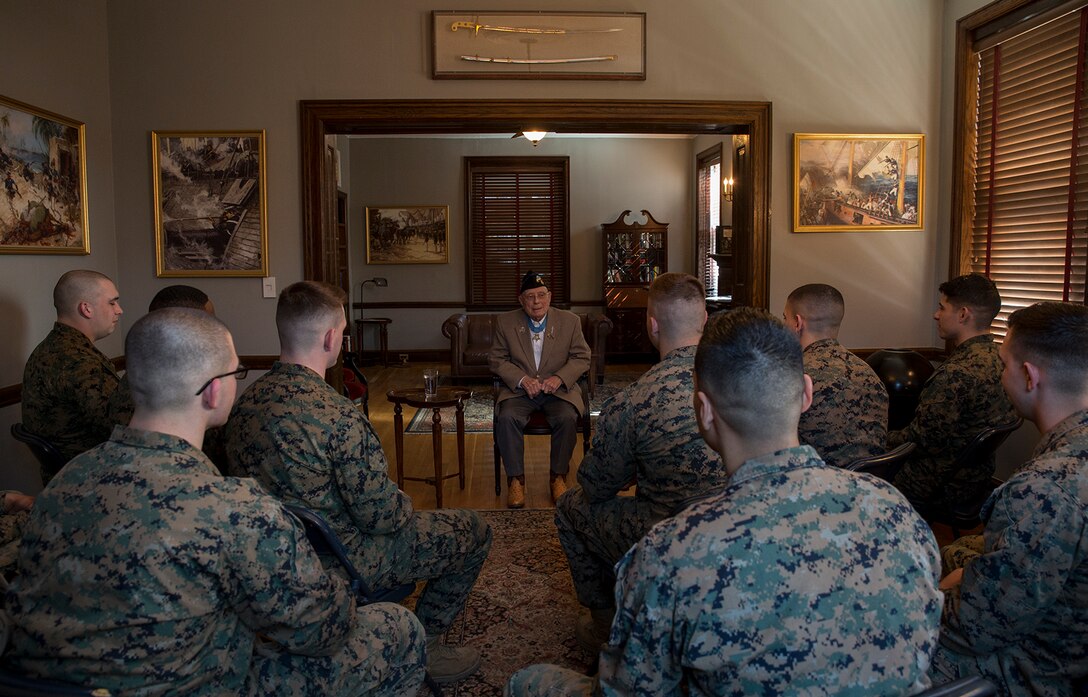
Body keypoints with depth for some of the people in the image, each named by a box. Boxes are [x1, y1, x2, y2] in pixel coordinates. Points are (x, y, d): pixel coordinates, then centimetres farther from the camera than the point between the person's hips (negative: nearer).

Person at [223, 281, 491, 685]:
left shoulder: (247, 401, -4)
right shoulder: (337, 417, -31)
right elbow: (379, 514, -24)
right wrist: (406, 508, 0)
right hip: (339, 565, -8)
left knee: (404, 517, 31)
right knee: (474, 532, 7)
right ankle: (423, 647, 20)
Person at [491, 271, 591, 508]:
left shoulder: (570, 321, 3)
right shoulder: (505, 322, 3)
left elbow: (582, 358, 3)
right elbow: (497, 360, 3)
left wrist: (559, 378, -15)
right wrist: (522, 379, -14)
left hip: (558, 389, 0)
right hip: (519, 389, 0)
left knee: (567, 418, -30)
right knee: (506, 418, -29)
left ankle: (559, 476, -9)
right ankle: (515, 479, -14)